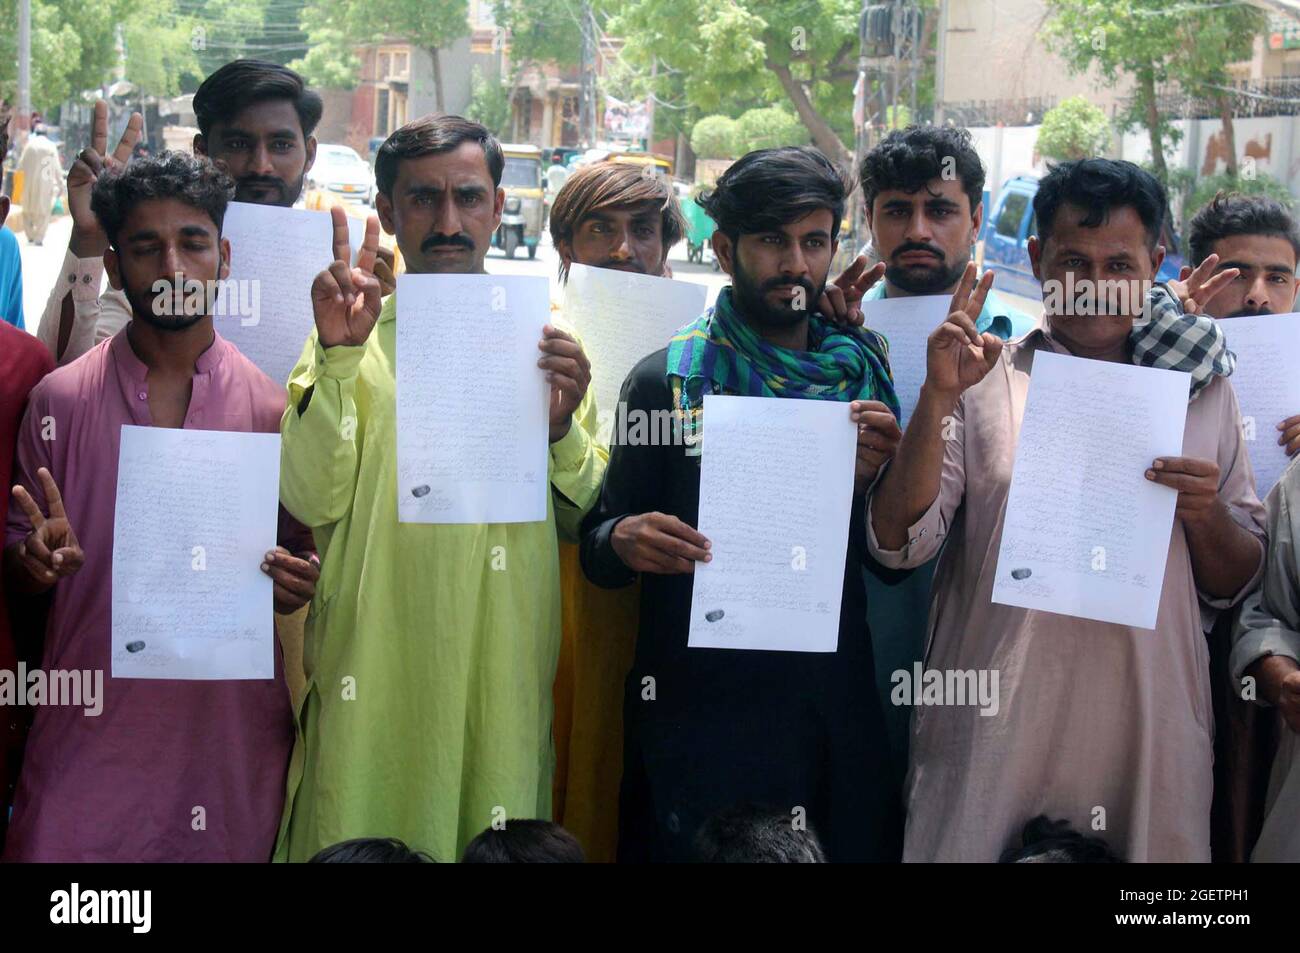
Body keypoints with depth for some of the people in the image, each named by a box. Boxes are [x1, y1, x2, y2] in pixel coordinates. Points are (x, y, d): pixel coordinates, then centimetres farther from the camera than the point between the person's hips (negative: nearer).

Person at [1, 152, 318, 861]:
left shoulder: (275, 406, 1)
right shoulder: (58, 401, 0)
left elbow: (305, 550, 11)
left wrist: (299, 581, -11)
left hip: (231, 732, 1)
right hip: (89, 738, 0)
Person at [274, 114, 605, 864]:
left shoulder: (547, 338, 7)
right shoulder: (353, 334, 3)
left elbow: (582, 520, 5)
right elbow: (313, 501, -9)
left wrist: (562, 427, -13)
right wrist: (338, 356, -17)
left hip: (501, 681, 1)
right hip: (373, 673, -1)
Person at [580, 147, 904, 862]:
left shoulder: (865, 371, 7)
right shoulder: (665, 380, -2)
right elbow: (597, 550, 1)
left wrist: (877, 477, -10)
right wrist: (623, 541, -21)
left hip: (834, 715, 3)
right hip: (697, 714, -3)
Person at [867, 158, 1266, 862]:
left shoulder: (1202, 389, 9)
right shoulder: (984, 378, 2)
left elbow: (1235, 585, 13)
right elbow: (897, 545, -6)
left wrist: (1206, 513, -8)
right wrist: (938, 397, -15)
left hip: (1150, 737, 2)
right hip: (993, 733, -2)